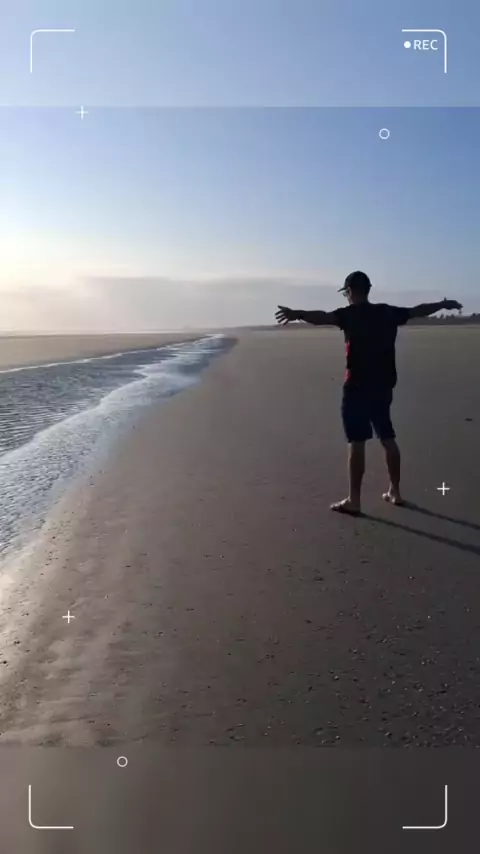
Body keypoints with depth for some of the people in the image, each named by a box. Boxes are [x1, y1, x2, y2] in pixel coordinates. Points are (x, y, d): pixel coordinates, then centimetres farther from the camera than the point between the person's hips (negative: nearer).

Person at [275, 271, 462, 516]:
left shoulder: (350, 314, -10)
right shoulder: (388, 312, 9)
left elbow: (323, 317, -30)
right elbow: (418, 310, 24)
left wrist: (297, 314, -44)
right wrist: (444, 304, 42)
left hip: (358, 387, -6)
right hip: (383, 386, 7)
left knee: (357, 443, -5)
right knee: (388, 438, 16)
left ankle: (354, 501, -3)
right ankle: (395, 491, 25)